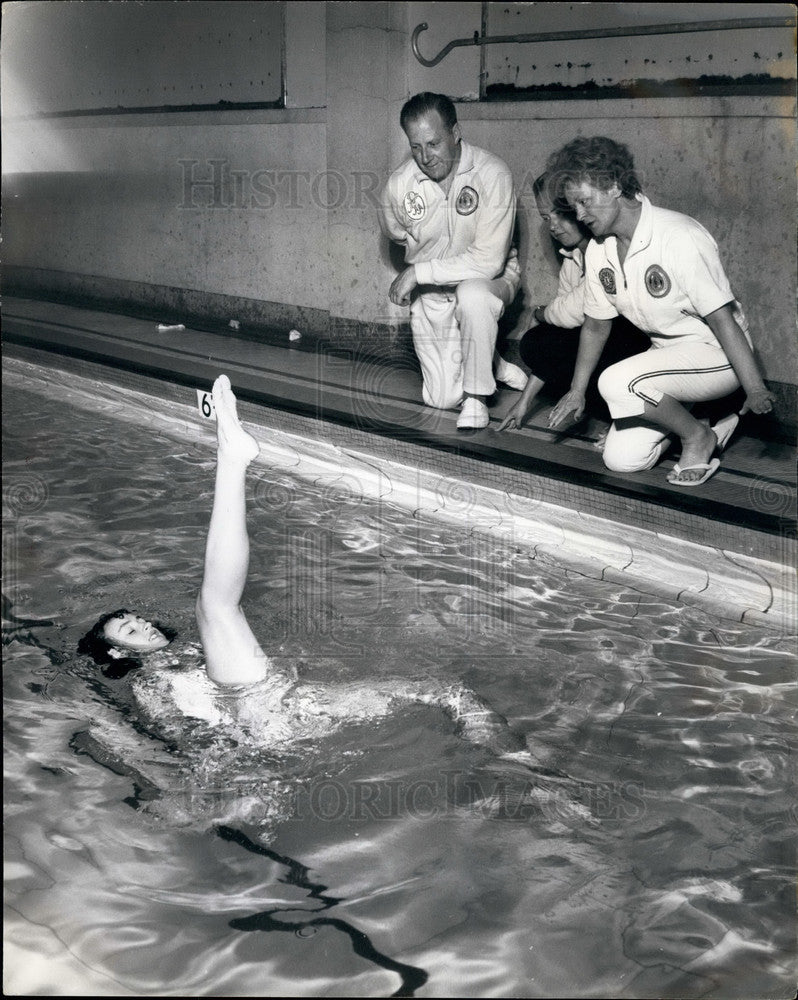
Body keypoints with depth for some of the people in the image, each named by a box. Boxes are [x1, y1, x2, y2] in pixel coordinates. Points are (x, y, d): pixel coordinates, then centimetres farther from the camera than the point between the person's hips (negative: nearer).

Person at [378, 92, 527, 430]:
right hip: (430, 295, 4)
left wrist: (419, 271, -26)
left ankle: (477, 397, -19)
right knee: (442, 398, -4)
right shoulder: (398, 185, -12)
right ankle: (495, 366, 28)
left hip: (489, 280, -3)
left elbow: (488, 260, -28)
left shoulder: (492, 174, -23)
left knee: (472, 295, -41)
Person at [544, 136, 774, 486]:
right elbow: (596, 325, 12)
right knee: (621, 459, 0)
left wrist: (754, 388, -24)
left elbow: (721, 318, -23)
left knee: (616, 383, -29)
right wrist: (577, 391, 13)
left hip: (715, 353, -8)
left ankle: (699, 436, -5)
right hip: (667, 353, 8)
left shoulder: (679, 238, -24)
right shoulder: (598, 251, -1)